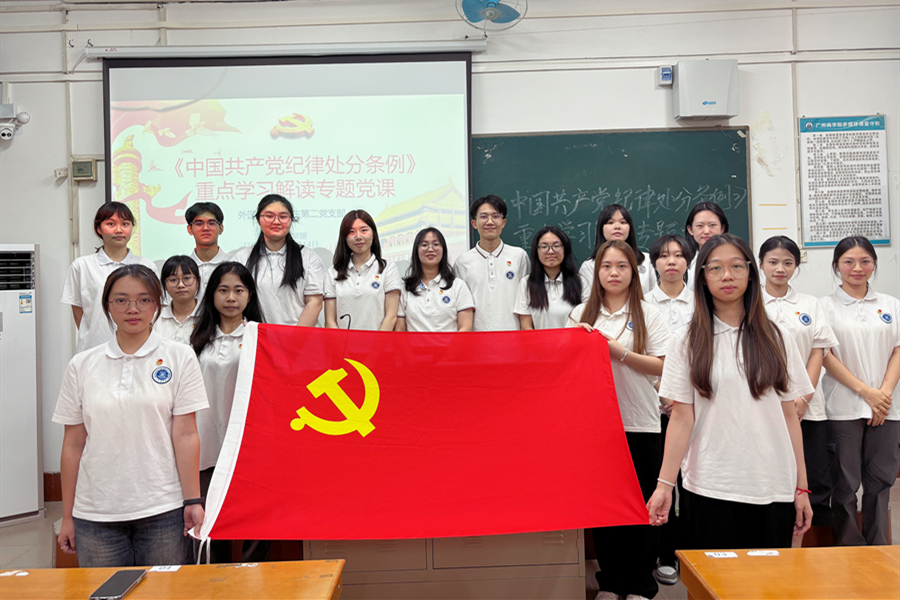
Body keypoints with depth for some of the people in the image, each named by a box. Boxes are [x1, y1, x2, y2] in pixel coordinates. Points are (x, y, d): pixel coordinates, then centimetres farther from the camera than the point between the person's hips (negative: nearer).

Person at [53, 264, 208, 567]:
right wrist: (67, 517, 10)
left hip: (163, 511, -2)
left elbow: (186, 435, -3)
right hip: (95, 515, 2)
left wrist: (193, 500, -7)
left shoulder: (179, 357, 0)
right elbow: (73, 444, 8)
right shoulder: (81, 365, 6)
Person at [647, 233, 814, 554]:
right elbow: (681, 419, -2)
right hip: (709, 489, -1)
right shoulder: (686, 341, 2)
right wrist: (664, 484, -9)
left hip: (773, 490, 2)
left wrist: (801, 487, 4)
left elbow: (789, 416, 7)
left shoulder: (776, 339, 7)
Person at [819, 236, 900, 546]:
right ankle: (849, 549, 15)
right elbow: (826, 356, -5)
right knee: (845, 483, 2)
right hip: (843, 407, -3)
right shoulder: (826, 306, 1)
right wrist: (865, 391, -12)